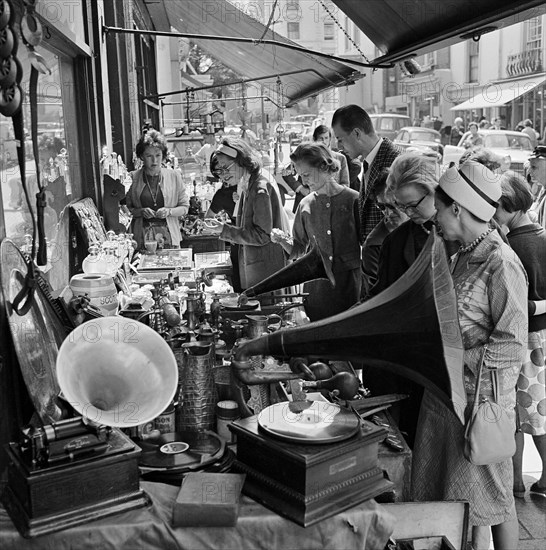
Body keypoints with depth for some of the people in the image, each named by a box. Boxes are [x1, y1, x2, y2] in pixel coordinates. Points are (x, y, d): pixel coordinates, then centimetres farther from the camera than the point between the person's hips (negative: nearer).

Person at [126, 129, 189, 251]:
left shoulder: (174, 176, 4)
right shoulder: (133, 178, 2)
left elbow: (184, 207, 8)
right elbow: (126, 208, 7)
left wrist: (169, 211, -9)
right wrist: (140, 211, -12)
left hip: (168, 236, 1)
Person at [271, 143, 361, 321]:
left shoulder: (353, 199, -5)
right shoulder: (305, 205, 5)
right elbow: (299, 250, 12)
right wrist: (282, 240, -7)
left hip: (349, 282, -3)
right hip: (316, 285, 3)